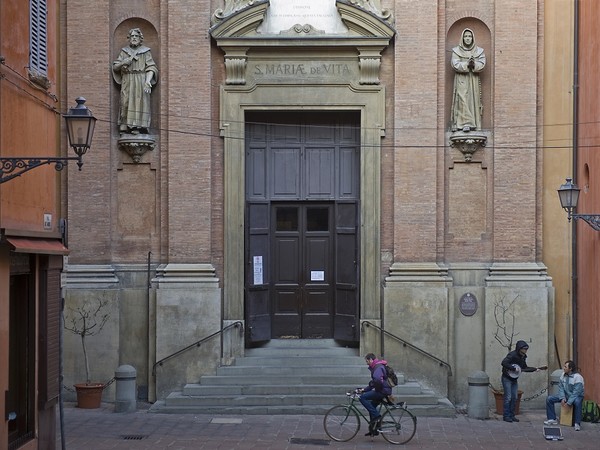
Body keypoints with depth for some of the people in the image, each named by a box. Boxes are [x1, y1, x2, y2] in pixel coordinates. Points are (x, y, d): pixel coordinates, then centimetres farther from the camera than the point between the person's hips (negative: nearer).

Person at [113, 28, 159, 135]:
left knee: (139, 102, -11)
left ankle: (138, 127, -15)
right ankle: (124, 127, -11)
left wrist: (148, 81, -16)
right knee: (126, 102, -7)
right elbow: (115, 67, 13)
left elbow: (151, 68, 0)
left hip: (140, 82, -2)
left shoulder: (145, 52, 9)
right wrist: (123, 63, -8)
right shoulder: (124, 51, 16)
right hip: (127, 82, 2)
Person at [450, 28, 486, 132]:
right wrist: (467, 64, -20)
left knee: (473, 99, -3)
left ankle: (473, 124, -3)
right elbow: (455, 64, -6)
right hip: (461, 80, -2)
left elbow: (482, 64, -1)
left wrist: (474, 64, -22)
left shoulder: (479, 51, 12)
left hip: (474, 80, 2)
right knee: (462, 100, -14)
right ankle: (465, 123, -19)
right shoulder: (456, 51, 7)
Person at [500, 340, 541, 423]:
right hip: (507, 378, -8)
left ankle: (511, 415, 13)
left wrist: (535, 369, 7)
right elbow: (504, 363, -30)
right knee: (508, 397, -8)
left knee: (514, 398, 6)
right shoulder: (512, 355, -18)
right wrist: (514, 368, -29)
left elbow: (525, 368, 18)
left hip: (514, 379, 8)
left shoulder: (523, 357, 7)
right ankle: (506, 416, -2)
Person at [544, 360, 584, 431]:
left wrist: (568, 402, -31)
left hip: (576, 396, -6)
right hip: (566, 395, 7)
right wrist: (562, 398, -15)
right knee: (549, 398, -7)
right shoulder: (563, 375, -2)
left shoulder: (578, 377, -22)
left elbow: (576, 392, -26)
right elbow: (560, 387, 1)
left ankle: (577, 423, -32)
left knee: (577, 402, -42)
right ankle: (552, 419, -1)